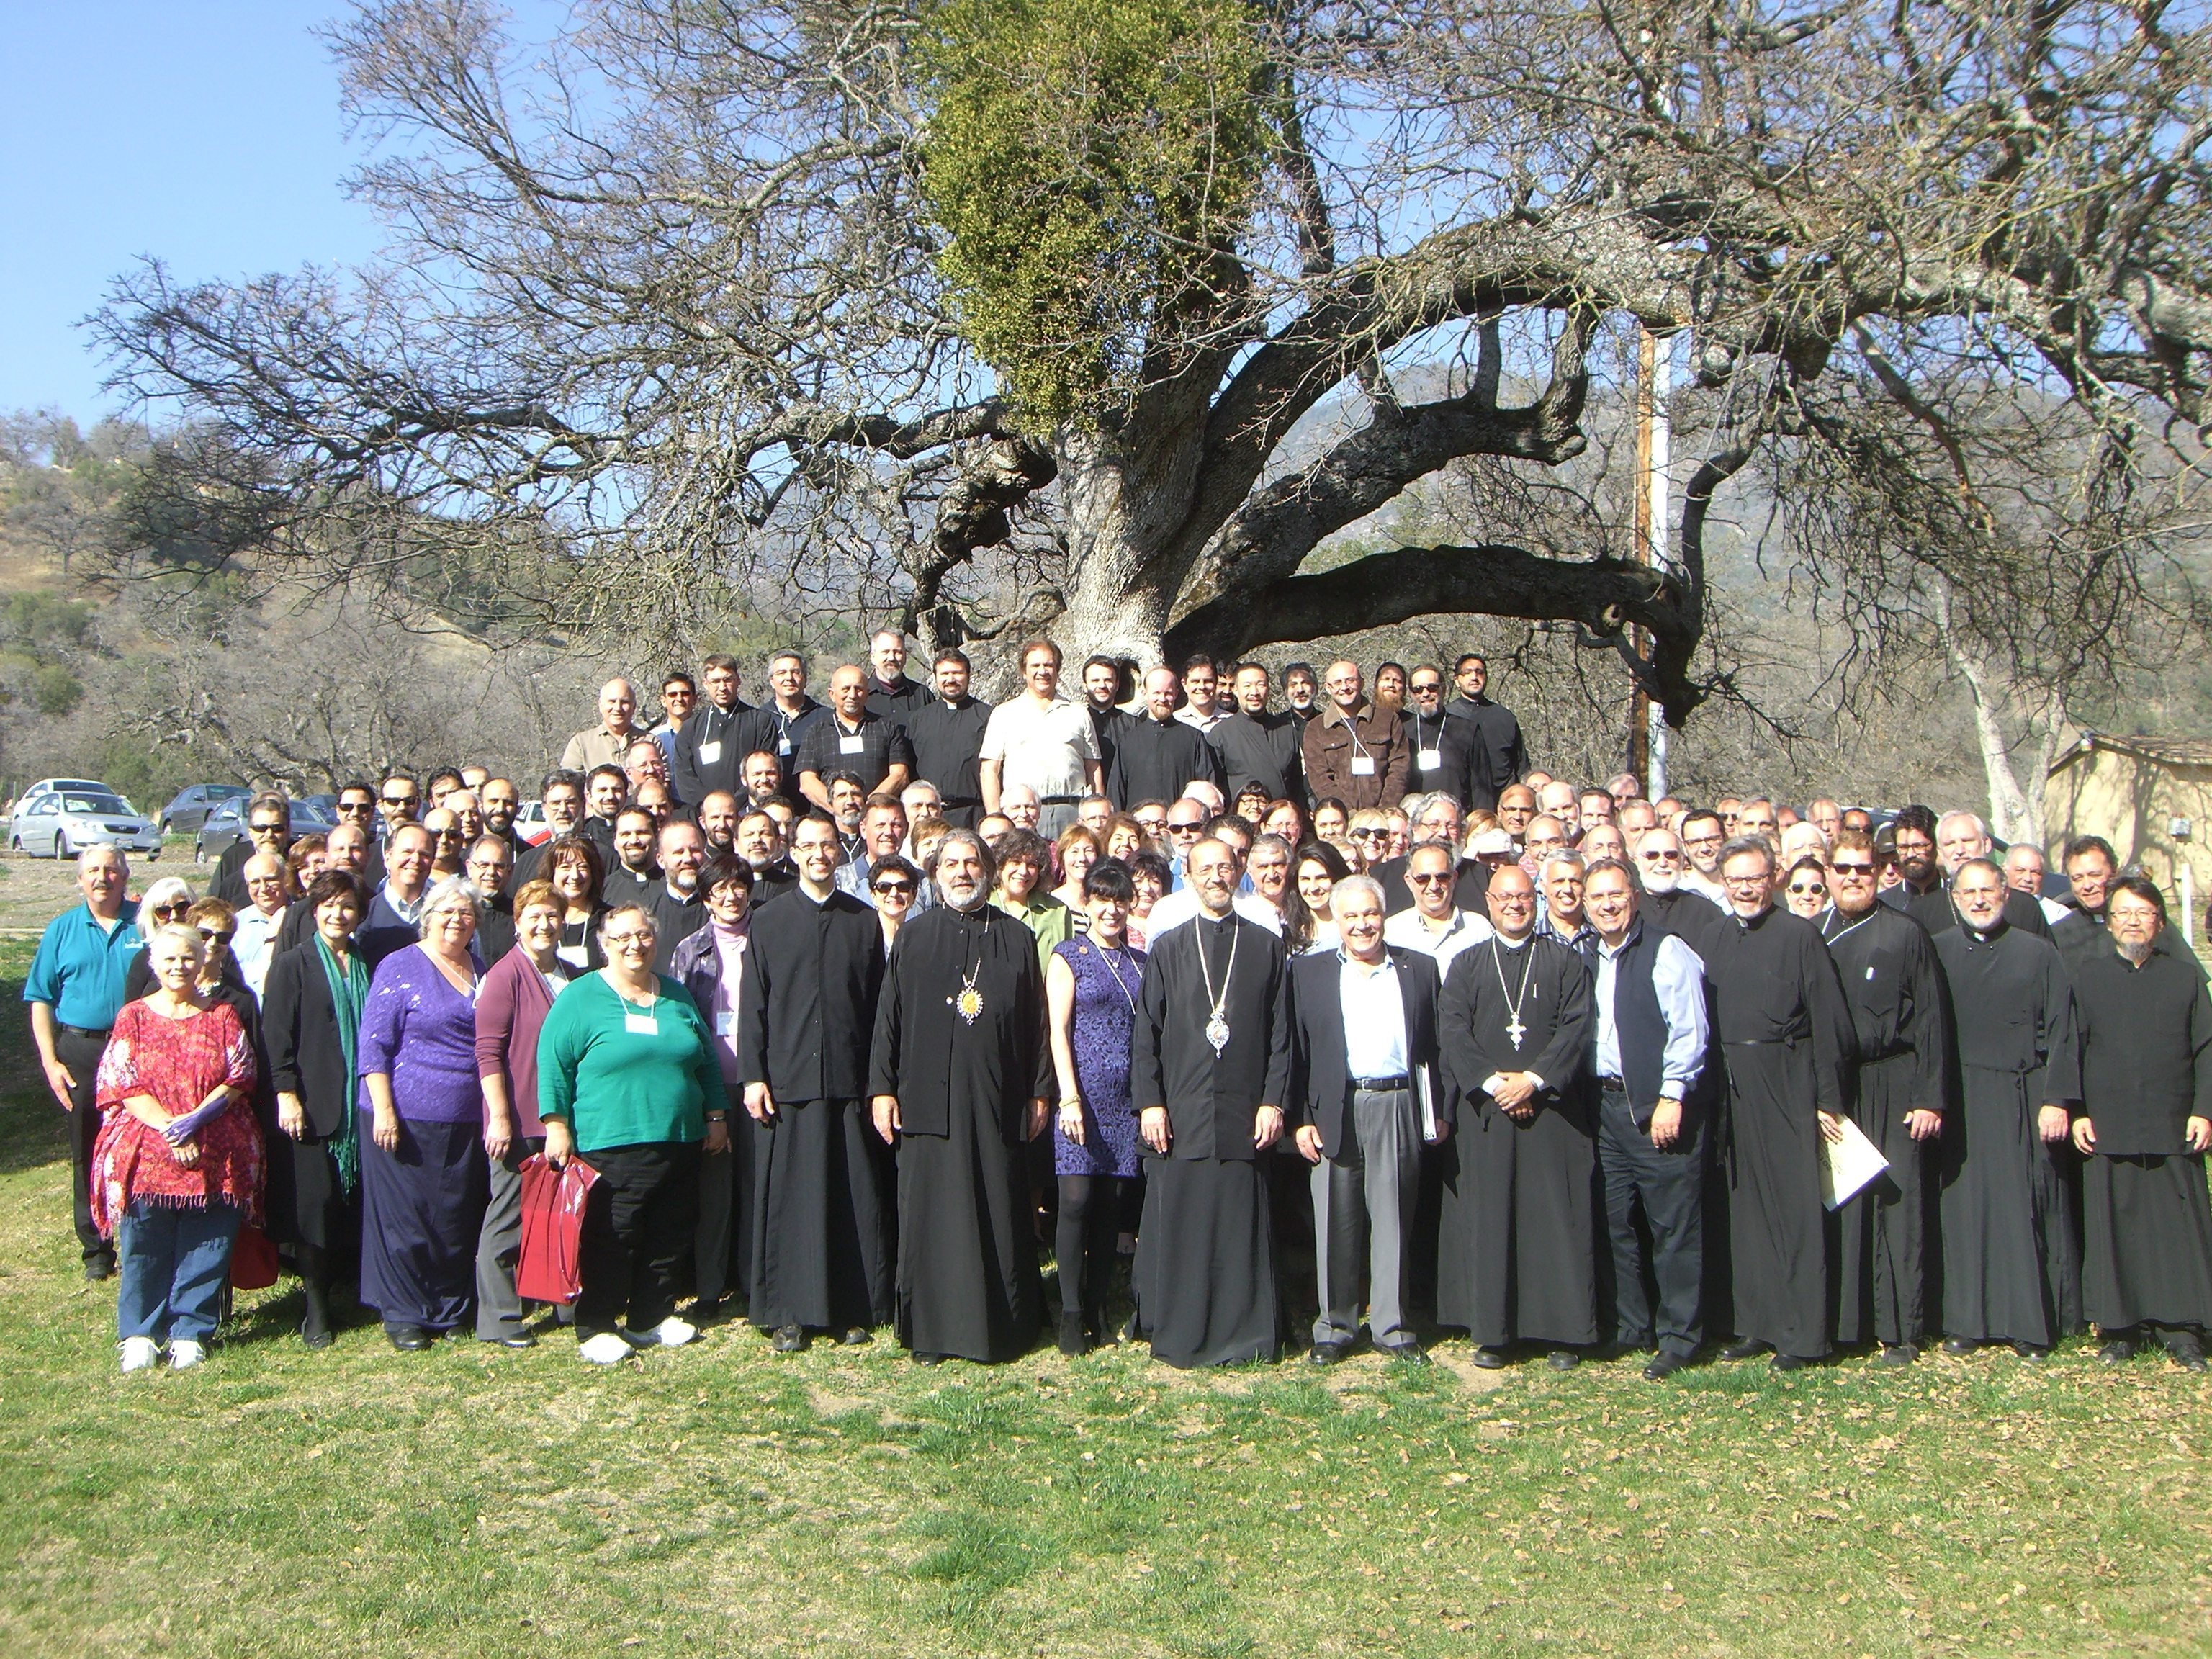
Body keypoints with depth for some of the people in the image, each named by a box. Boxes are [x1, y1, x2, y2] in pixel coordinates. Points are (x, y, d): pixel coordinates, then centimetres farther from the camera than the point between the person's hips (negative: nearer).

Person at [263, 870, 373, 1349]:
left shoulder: (366, 966, 14)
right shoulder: (293, 964, 1)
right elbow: (276, 1036, -5)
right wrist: (285, 1095, -13)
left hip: (360, 1106, 4)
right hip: (312, 1106, -4)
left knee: (356, 1205, 2)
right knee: (314, 1201, -5)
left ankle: (330, 1285, 14)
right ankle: (316, 1309, 3)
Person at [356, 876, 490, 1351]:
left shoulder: (481, 973, 13)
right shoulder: (399, 968, -3)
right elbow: (372, 1044, -7)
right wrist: (383, 1110, -15)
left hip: (465, 1123, 5)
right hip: (405, 1117, -5)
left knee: (458, 1219, 8)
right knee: (403, 1217, -1)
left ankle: (451, 1311, 20)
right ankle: (402, 1316, 10)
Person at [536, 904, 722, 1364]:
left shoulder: (677, 997, 15)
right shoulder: (581, 998, -1)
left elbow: (707, 1062, 22)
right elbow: (553, 1066, -3)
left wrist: (716, 1117, 18)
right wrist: (557, 1126, -10)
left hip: (679, 1145, 6)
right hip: (610, 1148, -5)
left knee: (669, 1239, 9)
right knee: (610, 1241, -5)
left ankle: (650, 1319, 22)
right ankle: (596, 1329, 7)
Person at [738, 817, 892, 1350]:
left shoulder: (864, 920, 9)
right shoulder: (769, 920, 7)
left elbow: (878, 1004, 8)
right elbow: (753, 1004, 4)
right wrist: (752, 1075, -4)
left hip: (849, 1083, 1)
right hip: (787, 1081, -1)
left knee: (854, 1199, 3)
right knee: (787, 1198, 1)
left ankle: (854, 1307, 13)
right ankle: (789, 1314, 9)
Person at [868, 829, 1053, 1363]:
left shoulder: (1017, 939, 9)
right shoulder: (913, 937, 9)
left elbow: (1036, 1022, 9)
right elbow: (888, 1016, 6)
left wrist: (1039, 1092, 4)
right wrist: (881, 1088, -1)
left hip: (999, 1103, 0)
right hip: (928, 1100, 0)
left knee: (999, 1218, 3)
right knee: (929, 1217, 2)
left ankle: (1001, 1328, 12)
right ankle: (929, 1330, 11)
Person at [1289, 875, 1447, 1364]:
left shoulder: (1420, 969, 10)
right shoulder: (1308, 972, 7)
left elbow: (1437, 1045, 9)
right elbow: (1296, 1052, 3)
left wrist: (1441, 1111, 3)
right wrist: (1301, 1119, -4)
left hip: (1399, 1108, 1)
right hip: (1335, 1112, -1)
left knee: (1394, 1221, 6)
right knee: (1335, 1223, 3)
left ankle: (1392, 1327, 16)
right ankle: (1334, 1327, 14)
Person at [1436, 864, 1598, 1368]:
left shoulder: (1564, 961, 9)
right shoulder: (1466, 963, 12)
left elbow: (1576, 1025, -2)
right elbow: (1452, 1028, 1)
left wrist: (1535, 1078, -13)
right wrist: (1492, 1081, -12)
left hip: (1552, 1107, -1)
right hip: (1485, 1109, 1)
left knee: (1558, 1220, -2)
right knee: (1487, 1220, 0)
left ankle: (1563, 1331, 6)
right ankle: (1492, 1332, 6)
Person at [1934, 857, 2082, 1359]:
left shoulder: (2038, 953, 2)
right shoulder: (1937, 952, 6)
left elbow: (2061, 1033, -1)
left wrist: (2057, 1100, -9)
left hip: (2023, 1099, -1)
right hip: (1960, 1101, 1)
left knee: (2025, 1207, 0)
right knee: (1965, 1206, 3)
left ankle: (2031, 1323, 7)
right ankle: (1967, 1319, 10)